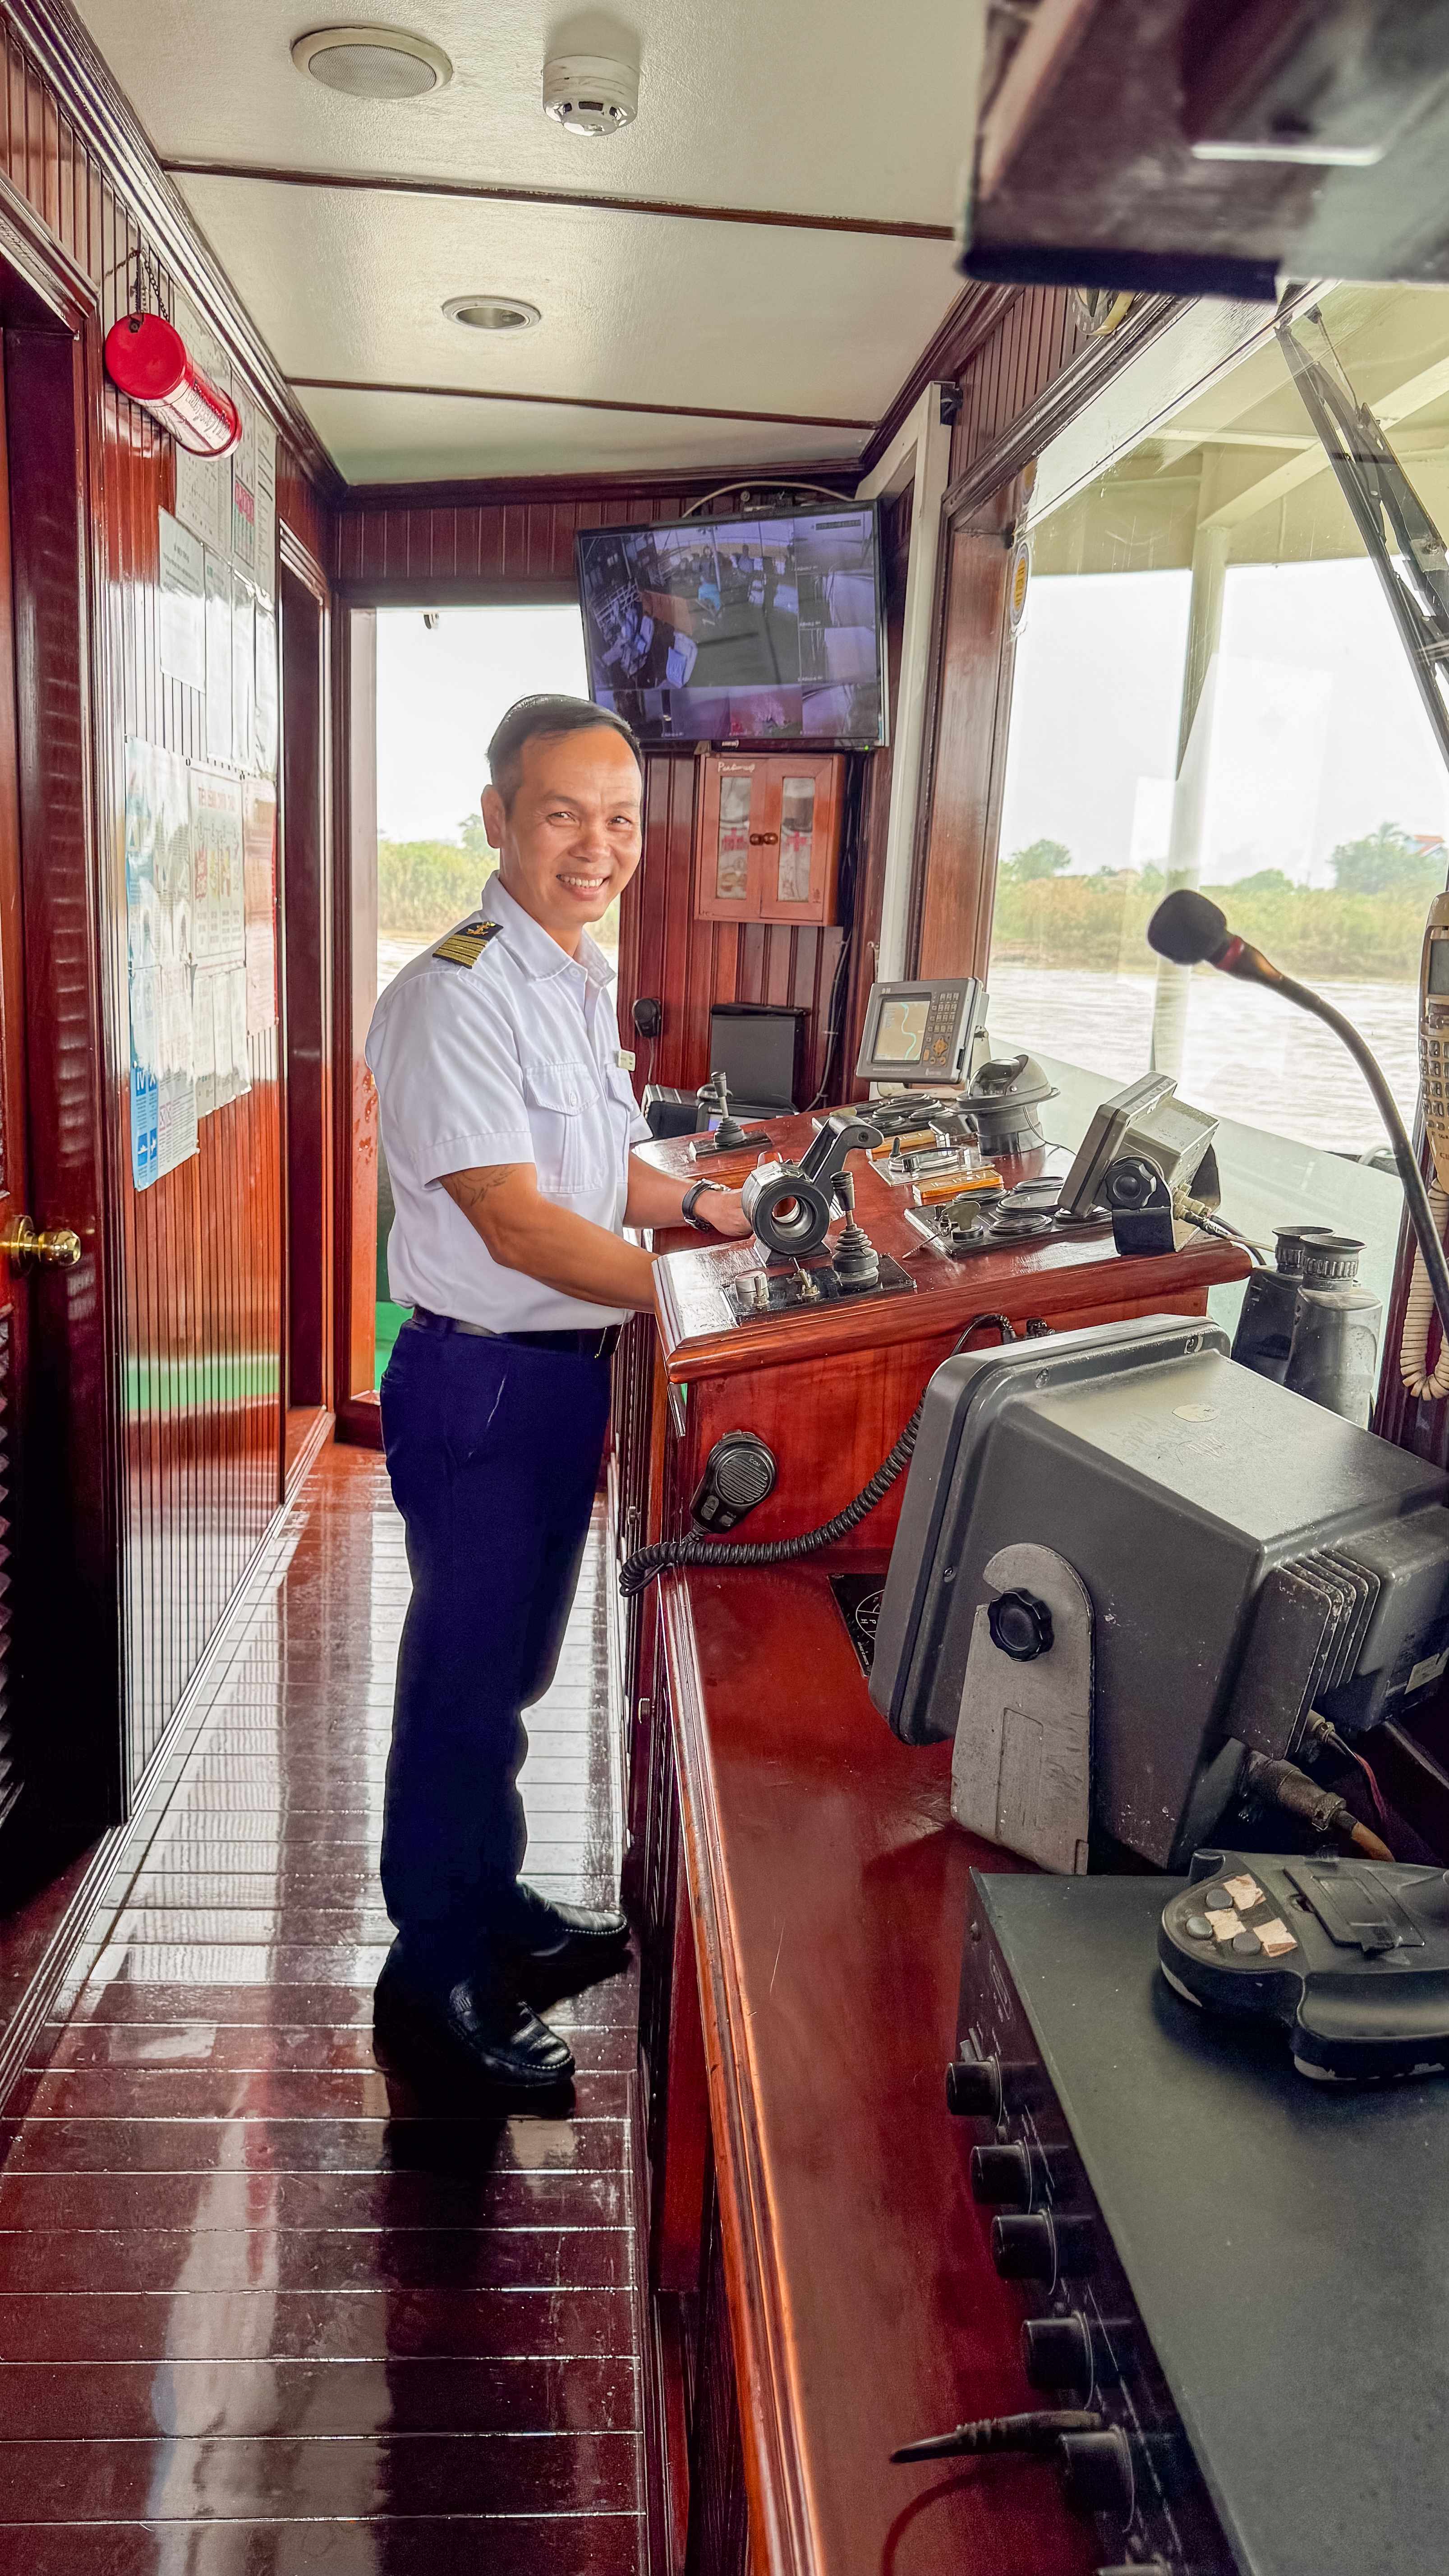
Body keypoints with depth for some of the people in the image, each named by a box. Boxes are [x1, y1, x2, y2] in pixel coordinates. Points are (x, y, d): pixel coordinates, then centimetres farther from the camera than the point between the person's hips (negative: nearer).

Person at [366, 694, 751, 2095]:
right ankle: (432, 1979, 24)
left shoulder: (580, 981, 10)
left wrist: (713, 1210, 7)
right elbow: (519, 1225, -24)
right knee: (465, 1677, 5)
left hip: (569, 1372, 9)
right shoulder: (453, 996, -20)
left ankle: (492, 1904, 40)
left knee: (514, 1664, 21)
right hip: (479, 1384, -8)